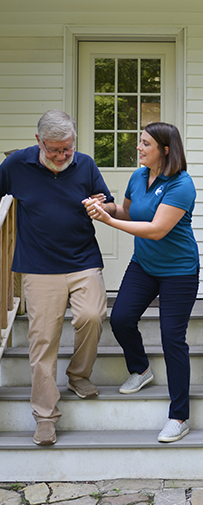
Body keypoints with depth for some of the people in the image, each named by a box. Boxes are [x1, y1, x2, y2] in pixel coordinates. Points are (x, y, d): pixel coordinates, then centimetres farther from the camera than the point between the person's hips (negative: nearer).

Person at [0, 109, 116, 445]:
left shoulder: (85, 165, 2)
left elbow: (111, 208, 8)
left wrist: (101, 208, -14)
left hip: (84, 262, 1)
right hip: (39, 268, -1)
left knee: (92, 317, -20)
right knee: (43, 338, -2)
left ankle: (79, 374, 11)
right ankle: (45, 414, 10)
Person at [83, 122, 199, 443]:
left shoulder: (181, 185, -22)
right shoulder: (138, 176, 1)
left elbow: (157, 230, -29)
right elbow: (127, 211, 16)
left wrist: (109, 220, -29)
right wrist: (104, 207, -6)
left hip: (178, 271, -7)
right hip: (143, 265, 7)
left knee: (173, 338, -5)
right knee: (121, 319, -4)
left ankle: (179, 417, 7)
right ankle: (140, 370, 28)